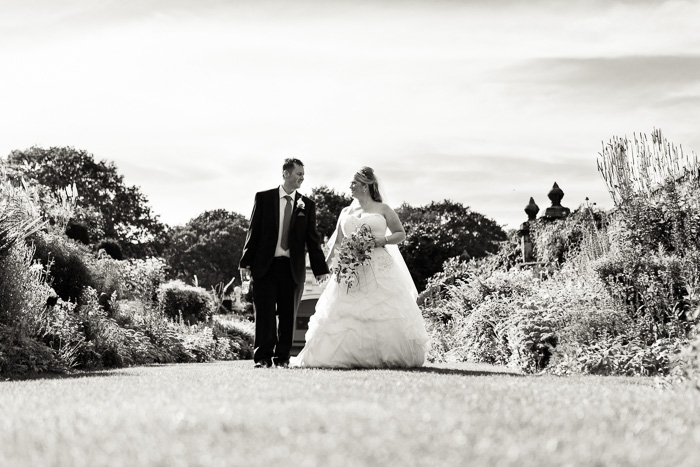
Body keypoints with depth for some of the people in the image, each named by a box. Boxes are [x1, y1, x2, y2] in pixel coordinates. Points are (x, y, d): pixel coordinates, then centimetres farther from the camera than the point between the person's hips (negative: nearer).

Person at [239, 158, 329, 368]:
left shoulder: (307, 205, 8)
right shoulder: (263, 198, 4)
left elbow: (312, 238, 8)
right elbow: (253, 231, 3)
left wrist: (320, 269, 3)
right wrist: (246, 262, -2)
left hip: (293, 267, 2)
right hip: (265, 264, -2)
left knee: (288, 314, 5)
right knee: (265, 312, -3)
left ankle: (282, 357, 14)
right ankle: (263, 357, 2)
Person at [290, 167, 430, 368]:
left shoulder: (382, 209, 6)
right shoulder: (346, 212, 16)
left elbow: (401, 234, 7)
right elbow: (337, 243, 16)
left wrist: (382, 240, -9)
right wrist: (325, 266, 7)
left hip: (379, 269, -3)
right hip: (350, 270, 3)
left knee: (384, 314, -9)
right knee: (346, 316, -5)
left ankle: (389, 357, -2)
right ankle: (348, 357, 0)